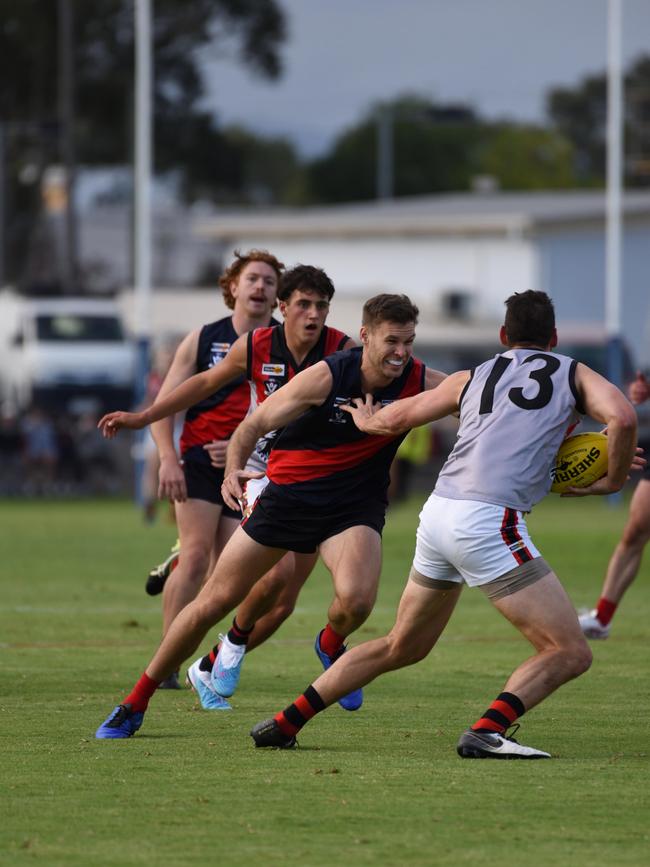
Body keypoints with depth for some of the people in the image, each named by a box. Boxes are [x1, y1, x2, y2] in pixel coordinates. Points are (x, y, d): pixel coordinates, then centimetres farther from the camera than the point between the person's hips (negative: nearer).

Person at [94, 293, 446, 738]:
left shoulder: (418, 381, -12)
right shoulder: (327, 376, -18)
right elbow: (256, 422, -12)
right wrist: (234, 468, -29)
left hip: (355, 505, 1)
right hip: (288, 495, -1)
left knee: (356, 599, -29)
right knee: (215, 600, 0)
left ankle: (331, 646, 10)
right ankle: (135, 704, 14)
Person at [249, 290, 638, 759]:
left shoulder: (472, 377, 23)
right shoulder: (573, 373, 13)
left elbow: (393, 420, 25)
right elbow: (623, 418, -6)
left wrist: (365, 420, 47)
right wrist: (614, 479, 10)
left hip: (438, 511, 6)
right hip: (490, 521, -6)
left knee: (402, 646, 24)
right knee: (571, 653, -4)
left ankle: (286, 722, 24)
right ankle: (487, 732, -23)